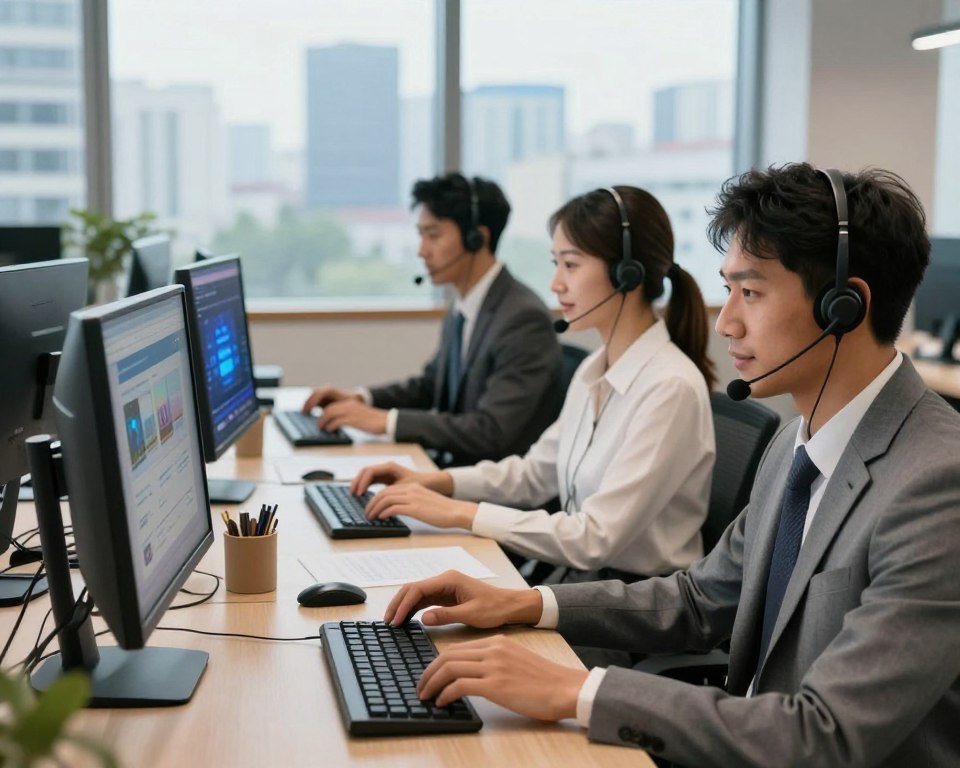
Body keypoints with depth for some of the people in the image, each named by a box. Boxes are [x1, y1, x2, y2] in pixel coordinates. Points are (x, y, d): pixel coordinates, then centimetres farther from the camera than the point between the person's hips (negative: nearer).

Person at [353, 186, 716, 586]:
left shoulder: (670, 387, -20)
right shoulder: (594, 372, 7)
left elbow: (596, 538, -23)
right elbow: (537, 471, 18)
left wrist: (460, 513, -20)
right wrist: (435, 481, 4)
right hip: (575, 580, 7)